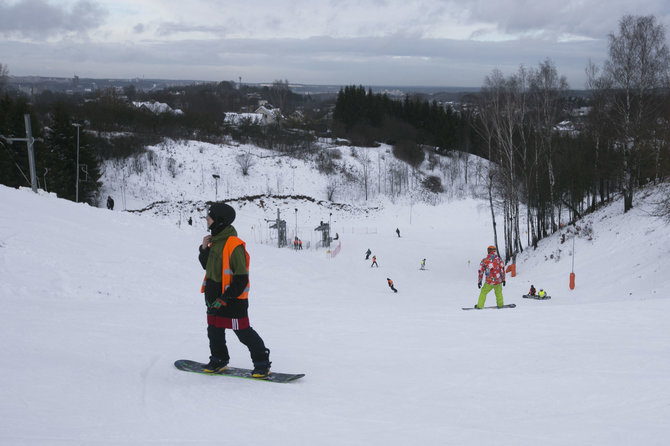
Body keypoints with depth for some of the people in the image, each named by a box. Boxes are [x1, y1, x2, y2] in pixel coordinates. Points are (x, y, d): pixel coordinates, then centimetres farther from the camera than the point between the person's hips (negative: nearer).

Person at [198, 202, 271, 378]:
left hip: (233, 299, -8)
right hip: (214, 297, 8)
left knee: (243, 333, -2)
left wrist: (225, 298, -23)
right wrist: (204, 249, 1)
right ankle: (219, 360, 34)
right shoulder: (215, 241, 7)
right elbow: (207, 266, 19)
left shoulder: (234, 246, -21)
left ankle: (262, 364, 9)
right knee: (214, 330, 16)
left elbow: (241, 279, -20)